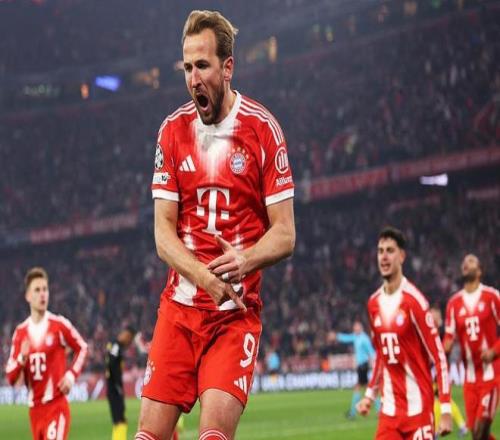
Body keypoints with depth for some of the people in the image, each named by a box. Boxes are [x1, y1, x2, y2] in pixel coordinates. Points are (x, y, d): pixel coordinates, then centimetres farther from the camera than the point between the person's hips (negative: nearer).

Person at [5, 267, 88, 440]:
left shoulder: (59, 325, -5)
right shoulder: (20, 332, 6)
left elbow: (82, 348, 10)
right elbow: (10, 377, 6)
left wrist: (71, 374, -4)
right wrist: (22, 358, -14)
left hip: (56, 407, -5)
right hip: (34, 409, 5)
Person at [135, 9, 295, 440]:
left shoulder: (263, 129, -4)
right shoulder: (173, 130, 6)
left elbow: (285, 234, -4)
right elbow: (163, 232, 2)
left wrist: (245, 260, -25)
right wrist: (208, 278, -16)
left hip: (237, 313, -3)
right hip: (178, 307, 3)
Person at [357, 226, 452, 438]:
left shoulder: (414, 301, -11)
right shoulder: (373, 303, 9)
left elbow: (439, 357, -11)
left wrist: (446, 410, -14)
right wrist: (370, 394, 17)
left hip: (418, 408, -6)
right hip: (389, 410, 6)